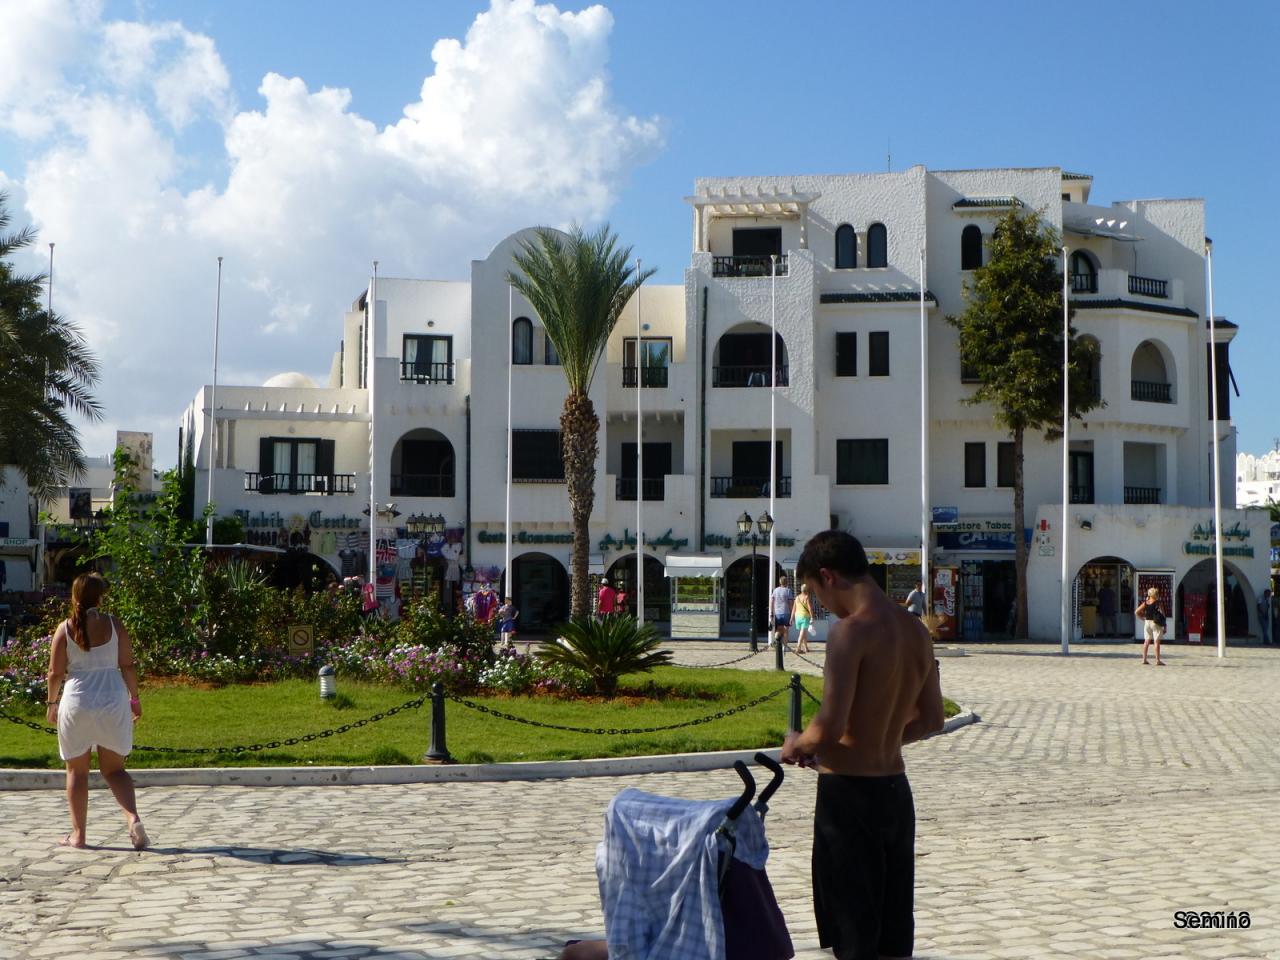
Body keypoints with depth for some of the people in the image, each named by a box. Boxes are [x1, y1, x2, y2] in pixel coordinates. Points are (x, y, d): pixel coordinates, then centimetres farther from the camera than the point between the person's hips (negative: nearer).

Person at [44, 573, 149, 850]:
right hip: (113, 702, 1)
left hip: (77, 702, -1)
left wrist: (52, 703, 13)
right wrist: (134, 698, 10)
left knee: (77, 771, 13)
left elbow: (56, 672, -2)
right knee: (114, 769, 10)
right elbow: (127, 666, -2)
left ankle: (78, 834, 14)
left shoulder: (65, 628, -3)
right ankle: (133, 819, -12)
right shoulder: (114, 625, -2)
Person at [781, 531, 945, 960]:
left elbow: (829, 727, -23)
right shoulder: (916, 630, 7)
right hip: (896, 790, 8)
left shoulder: (852, 631, -18)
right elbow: (931, 720, 15)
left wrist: (797, 744, -2)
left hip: (849, 792, -8)